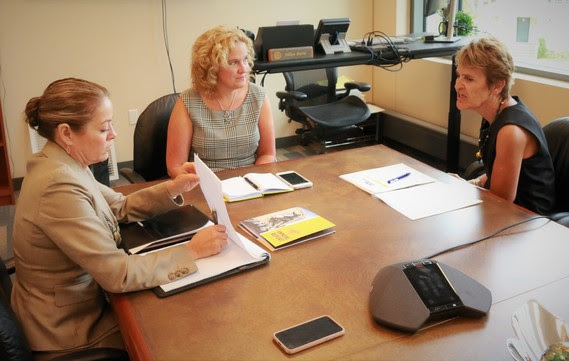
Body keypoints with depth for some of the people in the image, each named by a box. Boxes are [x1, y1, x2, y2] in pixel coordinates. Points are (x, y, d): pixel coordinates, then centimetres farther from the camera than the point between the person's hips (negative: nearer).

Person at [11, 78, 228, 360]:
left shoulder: (62, 164, -3)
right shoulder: (59, 187, -31)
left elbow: (120, 207, 8)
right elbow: (119, 275, -30)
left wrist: (172, 188, -6)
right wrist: (193, 251, -24)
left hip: (78, 297, 8)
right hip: (69, 329, -8)